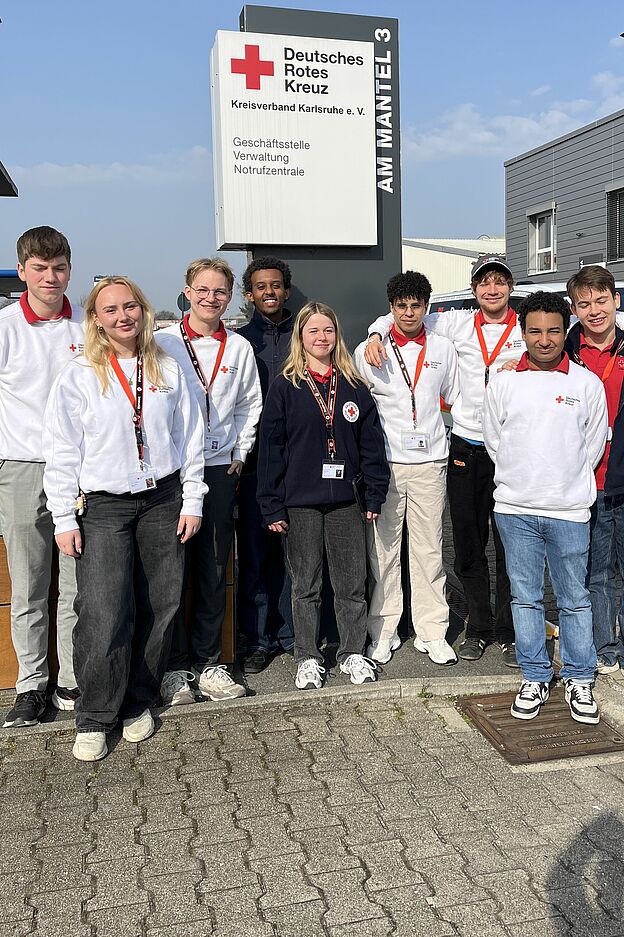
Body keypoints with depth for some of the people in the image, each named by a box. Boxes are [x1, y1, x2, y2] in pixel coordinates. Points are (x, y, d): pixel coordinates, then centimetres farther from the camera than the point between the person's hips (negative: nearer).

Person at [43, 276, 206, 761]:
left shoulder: (168, 370, 6)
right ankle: (94, 720, 8)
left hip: (163, 499, 3)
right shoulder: (78, 377, -1)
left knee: (159, 607, 6)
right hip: (103, 506, -2)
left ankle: (139, 703, 23)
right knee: (104, 615, -9)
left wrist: (192, 500, 4)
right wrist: (65, 518, -4)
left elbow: (190, 436, 9)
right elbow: (62, 452, -1)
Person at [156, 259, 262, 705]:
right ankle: (176, 667, 12)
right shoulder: (162, 342, 1)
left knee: (214, 571, 7)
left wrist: (240, 454, 9)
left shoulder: (240, 348, 9)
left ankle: (208, 663, 18)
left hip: (220, 468, 3)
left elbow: (250, 405, 17)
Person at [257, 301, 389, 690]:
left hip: (346, 498, 2)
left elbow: (371, 442, 7)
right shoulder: (285, 386, 0)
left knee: (352, 581, 8)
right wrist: (272, 506, -6)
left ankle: (353, 652, 24)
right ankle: (308, 658, 22)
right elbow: (271, 447, -2)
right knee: (306, 584, 8)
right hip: (300, 501, -2)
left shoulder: (354, 386, 6)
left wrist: (374, 495, 2)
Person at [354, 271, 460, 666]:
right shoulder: (369, 351, 3)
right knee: (383, 550, 3)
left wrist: (452, 446, 12)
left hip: (430, 463, 1)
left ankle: (432, 632, 15)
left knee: (430, 550, 4)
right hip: (384, 463, -1)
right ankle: (383, 631, 15)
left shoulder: (443, 348, 9)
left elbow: (455, 399, 17)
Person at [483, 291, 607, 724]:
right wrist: (520, 480, 8)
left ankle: (580, 680, 23)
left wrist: (566, 484, 8)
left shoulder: (587, 383, 0)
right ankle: (535, 678, 23)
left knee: (575, 600, 8)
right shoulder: (503, 382, 3)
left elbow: (594, 445, 6)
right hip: (515, 509, 1)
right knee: (525, 597, 10)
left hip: (569, 510, -1)